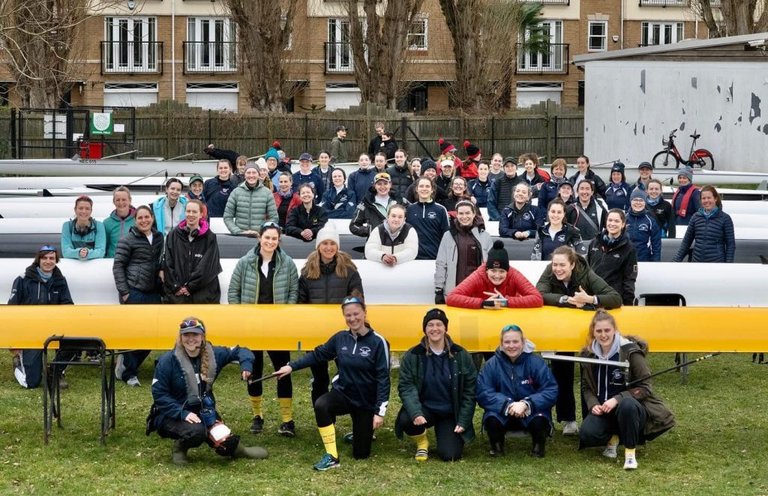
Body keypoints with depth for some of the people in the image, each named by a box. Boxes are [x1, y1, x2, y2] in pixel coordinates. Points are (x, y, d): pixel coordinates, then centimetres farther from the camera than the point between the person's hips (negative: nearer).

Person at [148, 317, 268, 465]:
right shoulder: (167, 361, -17)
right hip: (171, 415, -5)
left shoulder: (213, 354, -4)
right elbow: (159, 394, -17)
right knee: (196, 431, -35)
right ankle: (179, 447, -1)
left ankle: (236, 449, 29)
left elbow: (239, 351, 8)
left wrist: (246, 363, -16)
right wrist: (182, 413, -29)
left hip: (202, 413, 5)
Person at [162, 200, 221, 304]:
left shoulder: (209, 238, 1)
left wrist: (190, 286, -10)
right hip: (176, 295, 2)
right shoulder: (173, 236, 7)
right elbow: (168, 264, 3)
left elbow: (207, 268, -6)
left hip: (203, 294, -2)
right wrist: (176, 286, -6)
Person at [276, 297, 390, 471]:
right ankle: (331, 457, -21)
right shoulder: (340, 338, -3)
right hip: (343, 393, 2)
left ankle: (365, 431, 39)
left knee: (360, 454, 2)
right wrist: (291, 366, 0)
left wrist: (380, 411, -18)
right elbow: (318, 354, 9)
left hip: (366, 402, -2)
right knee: (321, 405, -33)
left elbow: (383, 378, -14)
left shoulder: (378, 342, -15)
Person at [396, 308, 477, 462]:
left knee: (450, 455, -17)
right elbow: (406, 387, -11)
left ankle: (448, 436, 21)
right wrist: (415, 413, -29)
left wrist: (463, 422, -7)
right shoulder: (412, 356, -4)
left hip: (450, 413, 0)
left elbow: (470, 390, 0)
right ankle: (422, 443, 2)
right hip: (424, 409, 0)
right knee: (405, 420, -33)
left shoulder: (460, 355, -2)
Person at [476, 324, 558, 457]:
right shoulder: (492, 364, -7)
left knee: (540, 419, -33)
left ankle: (538, 445, 3)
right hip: (503, 413, 1)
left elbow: (551, 391, -15)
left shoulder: (536, 362, -9)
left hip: (531, 413, 0)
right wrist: (507, 405, -29)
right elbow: (483, 393, -14)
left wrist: (526, 404, -30)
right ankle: (496, 444, 4)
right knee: (491, 419, -31)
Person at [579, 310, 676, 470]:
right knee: (587, 433, -29)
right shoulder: (589, 354, 3)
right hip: (603, 410, 3)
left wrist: (617, 399, -24)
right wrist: (593, 405, -13)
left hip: (631, 405, -3)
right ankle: (613, 437, 5)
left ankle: (630, 452, -21)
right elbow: (586, 387, 9)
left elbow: (645, 388, -12)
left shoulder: (631, 351, -12)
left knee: (626, 404, -41)